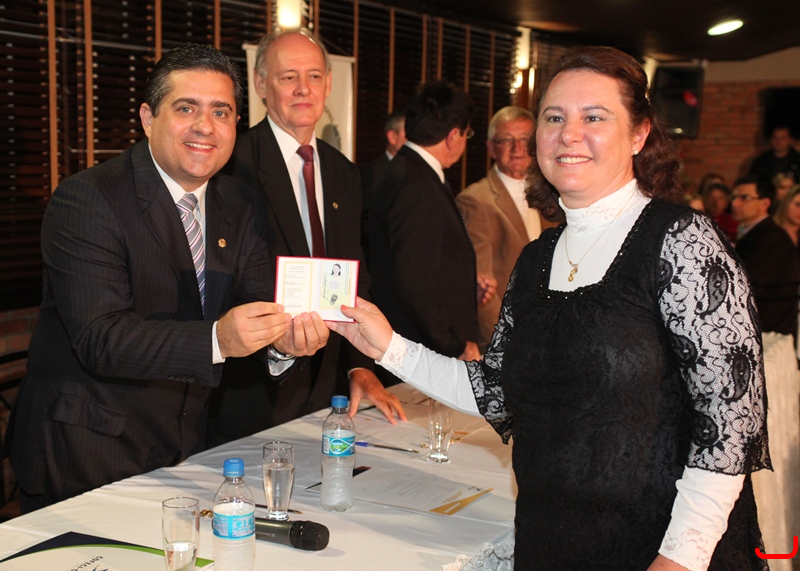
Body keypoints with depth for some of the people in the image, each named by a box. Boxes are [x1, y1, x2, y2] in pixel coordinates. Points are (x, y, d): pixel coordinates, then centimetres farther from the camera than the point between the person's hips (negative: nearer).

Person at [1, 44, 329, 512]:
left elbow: (256, 302, -2)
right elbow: (99, 338, -26)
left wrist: (281, 339, -27)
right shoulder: (85, 200, -17)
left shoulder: (238, 205, 5)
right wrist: (217, 340, -40)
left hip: (185, 447, 6)